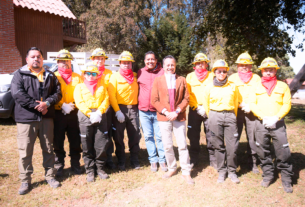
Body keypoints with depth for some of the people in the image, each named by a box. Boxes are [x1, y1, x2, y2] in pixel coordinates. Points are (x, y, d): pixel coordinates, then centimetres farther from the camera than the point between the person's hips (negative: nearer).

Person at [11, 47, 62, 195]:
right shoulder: (19, 74, 3)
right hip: (26, 118, -2)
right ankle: (25, 181, 17)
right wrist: (36, 105, -15)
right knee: (25, 151, 2)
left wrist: (47, 103, -12)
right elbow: (17, 94, -10)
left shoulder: (50, 76, 13)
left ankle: (50, 175, 25)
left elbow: (57, 93, 6)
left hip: (46, 118, 3)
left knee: (48, 149, 11)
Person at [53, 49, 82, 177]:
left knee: (75, 141, 8)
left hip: (75, 113, 2)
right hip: (58, 114, -1)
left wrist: (73, 105, -10)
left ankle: (75, 165, 23)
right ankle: (59, 166, 21)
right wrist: (62, 106, -16)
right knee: (58, 142, 6)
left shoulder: (77, 77, 11)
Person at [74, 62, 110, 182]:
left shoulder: (102, 86, 16)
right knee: (87, 146, 2)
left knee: (102, 144, 1)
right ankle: (90, 171, 14)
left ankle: (100, 169, 17)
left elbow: (106, 100, 5)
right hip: (85, 116, -1)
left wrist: (99, 112, -11)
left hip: (100, 116, 1)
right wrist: (90, 114, -13)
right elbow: (79, 102, -1)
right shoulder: (80, 87, 11)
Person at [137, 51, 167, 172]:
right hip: (143, 111, 2)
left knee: (160, 136, 2)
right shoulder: (140, 73, 7)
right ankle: (153, 160, 22)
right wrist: (138, 103, 11)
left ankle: (162, 160, 19)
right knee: (148, 136, 8)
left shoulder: (162, 72, 1)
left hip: (158, 111, -2)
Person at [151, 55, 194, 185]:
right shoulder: (158, 80, 4)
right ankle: (172, 168, 28)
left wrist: (177, 112, -11)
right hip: (164, 117, 0)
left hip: (179, 117, 0)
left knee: (182, 145, 2)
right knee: (167, 146, 8)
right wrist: (166, 112, -11)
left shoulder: (181, 80, 5)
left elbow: (186, 99, 2)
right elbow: (154, 100, -1)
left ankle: (186, 172, 15)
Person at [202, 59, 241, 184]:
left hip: (230, 116, 1)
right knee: (219, 146, 5)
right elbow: (206, 103, 12)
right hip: (215, 116, 0)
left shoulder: (233, 86, 6)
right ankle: (221, 171, 19)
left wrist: (233, 117, 14)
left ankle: (232, 171, 17)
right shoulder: (209, 87, 4)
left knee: (232, 146, -1)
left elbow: (236, 102, 15)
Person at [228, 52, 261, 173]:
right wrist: (242, 105, -9)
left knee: (252, 138, 2)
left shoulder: (256, 78, 12)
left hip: (252, 113, 1)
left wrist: (251, 106, -8)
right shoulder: (232, 78, 9)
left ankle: (253, 163, 18)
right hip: (236, 112, -1)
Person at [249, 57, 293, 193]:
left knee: (283, 152, -1)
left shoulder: (283, 86, 7)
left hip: (278, 123, -1)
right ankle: (268, 175, 27)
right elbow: (252, 104, 3)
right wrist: (263, 118, -11)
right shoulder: (256, 87, 9)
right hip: (261, 123, 1)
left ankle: (286, 179, 16)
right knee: (263, 152, 9)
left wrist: (276, 118, -14)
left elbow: (287, 105, 1)